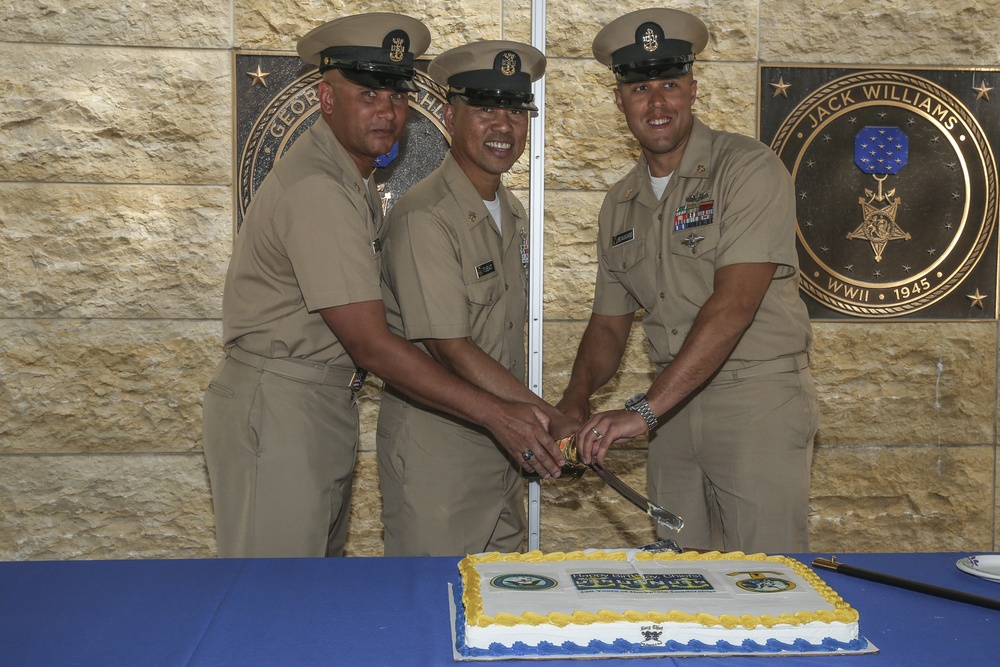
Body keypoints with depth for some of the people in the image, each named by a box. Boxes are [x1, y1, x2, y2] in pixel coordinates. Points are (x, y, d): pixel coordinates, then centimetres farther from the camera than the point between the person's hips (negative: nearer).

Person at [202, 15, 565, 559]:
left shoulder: (355, 179, 12)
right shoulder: (315, 190, -21)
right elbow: (372, 346, -25)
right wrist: (495, 414, -24)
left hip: (327, 405, 10)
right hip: (275, 408, -10)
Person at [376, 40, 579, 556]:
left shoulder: (510, 212, 9)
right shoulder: (424, 219, -18)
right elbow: (451, 350, -22)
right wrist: (552, 421, -21)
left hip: (501, 437, 8)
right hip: (434, 448, -8)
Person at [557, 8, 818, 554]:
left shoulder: (748, 168, -10)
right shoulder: (620, 204, 11)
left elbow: (734, 304, -21)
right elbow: (609, 323, 15)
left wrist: (644, 409, -25)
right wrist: (575, 400, -5)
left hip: (758, 402, -5)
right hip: (674, 407, 6)